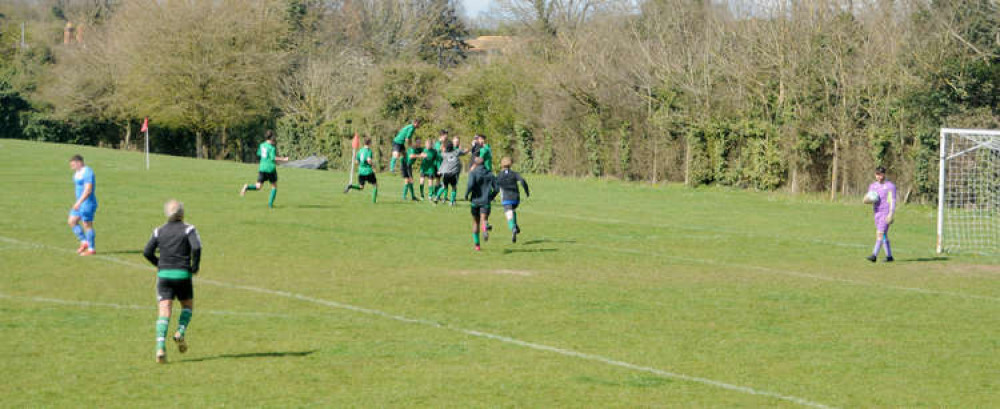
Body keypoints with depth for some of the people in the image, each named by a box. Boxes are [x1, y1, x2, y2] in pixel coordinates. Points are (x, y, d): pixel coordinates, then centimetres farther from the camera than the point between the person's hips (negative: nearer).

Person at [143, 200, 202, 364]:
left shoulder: (159, 231, 8)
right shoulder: (188, 229, -1)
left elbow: (147, 252, 3)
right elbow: (196, 247, -17)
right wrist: (195, 266, -4)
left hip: (164, 275, 2)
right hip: (182, 275, -2)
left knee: (164, 312, -3)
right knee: (188, 306, 21)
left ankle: (160, 347, -19)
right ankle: (181, 333, -4)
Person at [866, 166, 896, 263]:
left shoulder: (890, 186, -5)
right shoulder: (872, 186, 13)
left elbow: (893, 201, -9)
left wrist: (891, 214, -17)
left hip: (886, 214, -7)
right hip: (877, 213, 7)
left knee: (880, 234, -15)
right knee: (884, 235, 10)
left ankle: (874, 255, -21)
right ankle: (889, 256, 16)